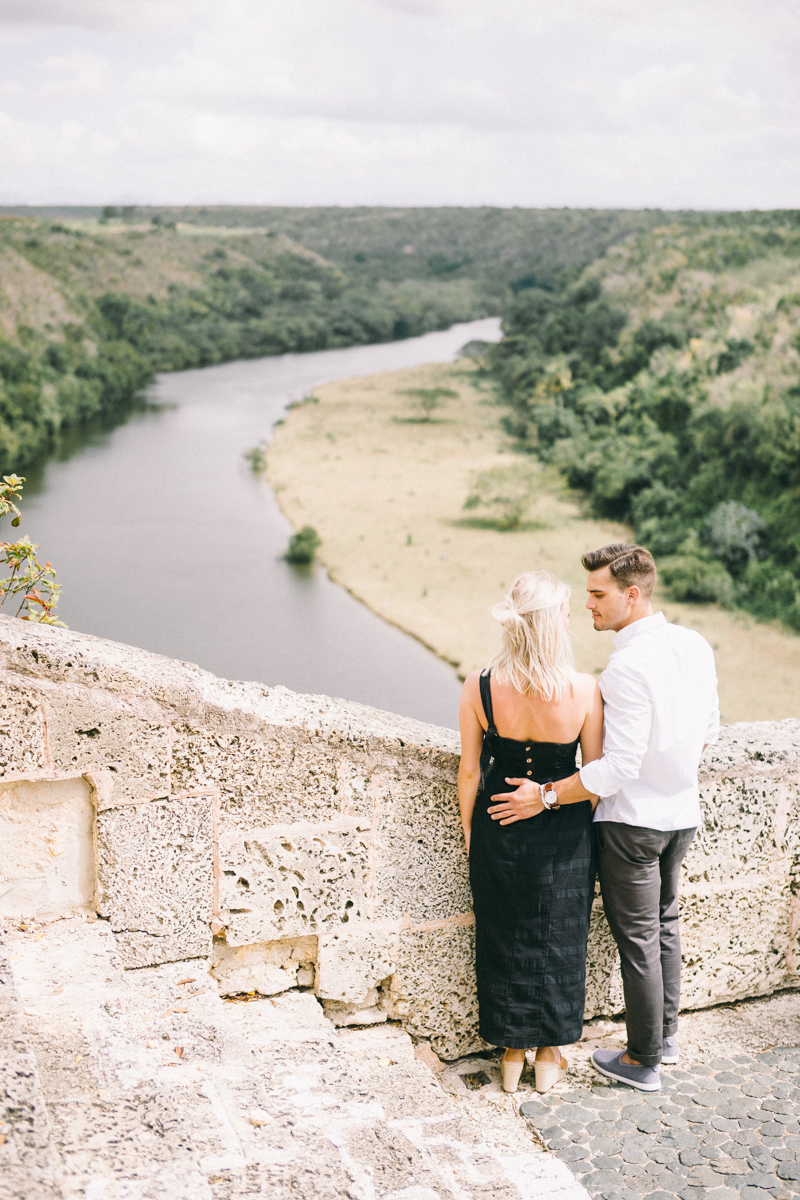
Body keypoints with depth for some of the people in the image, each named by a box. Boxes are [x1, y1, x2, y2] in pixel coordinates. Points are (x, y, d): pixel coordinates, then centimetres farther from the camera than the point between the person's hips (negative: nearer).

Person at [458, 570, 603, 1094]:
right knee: (558, 941, 18)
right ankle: (549, 1058, 33)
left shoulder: (479, 688, -15)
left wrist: (470, 831, 8)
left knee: (504, 939, 18)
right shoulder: (584, 691, -18)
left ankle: (512, 1056, 32)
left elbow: (470, 770, -6)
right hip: (564, 835, -1)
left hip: (498, 832, 1)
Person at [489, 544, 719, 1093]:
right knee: (666, 923, 24)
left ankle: (643, 1062, 21)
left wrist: (544, 797, -20)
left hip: (633, 820, -8)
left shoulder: (627, 667, -27)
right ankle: (667, 1033, 38)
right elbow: (708, 732, 9)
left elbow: (619, 768, -27)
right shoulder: (696, 646, -2)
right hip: (683, 812, 8)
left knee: (638, 939, 7)